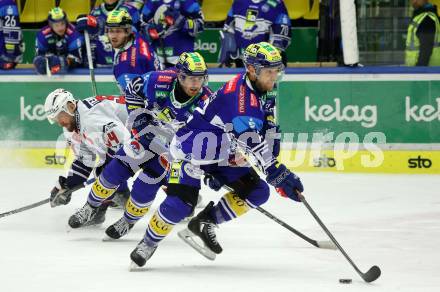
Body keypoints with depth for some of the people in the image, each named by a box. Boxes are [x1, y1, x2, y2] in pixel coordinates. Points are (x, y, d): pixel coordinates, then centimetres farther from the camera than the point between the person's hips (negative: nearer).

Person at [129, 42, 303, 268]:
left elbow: (268, 136, 11)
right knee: (180, 203, -21)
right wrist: (279, 175, -30)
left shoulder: (265, 94, 0)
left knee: (258, 192, -5)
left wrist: (280, 174, 5)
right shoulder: (237, 96, -30)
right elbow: (254, 145, -32)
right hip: (193, 146, -9)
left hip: (222, 152, 9)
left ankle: (204, 223, 4)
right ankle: (148, 244, 2)